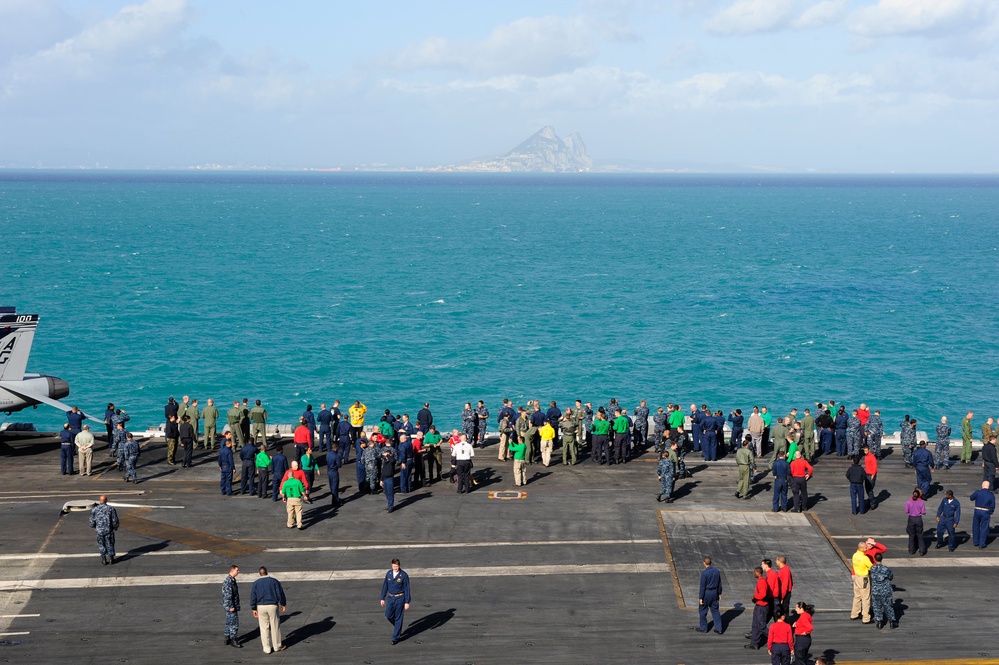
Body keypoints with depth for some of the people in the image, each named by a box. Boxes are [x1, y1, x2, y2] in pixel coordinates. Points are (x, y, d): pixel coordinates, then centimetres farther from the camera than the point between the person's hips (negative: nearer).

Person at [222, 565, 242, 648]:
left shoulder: (232, 580, 12)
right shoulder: (228, 581, -21)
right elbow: (228, 595, -24)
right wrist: (231, 606, -22)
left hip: (230, 606, 10)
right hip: (230, 605, -10)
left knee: (229, 622, 16)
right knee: (234, 622, -5)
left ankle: (227, 638, 24)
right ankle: (233, 640, 0)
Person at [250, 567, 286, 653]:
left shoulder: (256, 583, 1)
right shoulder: (274, 581, -4)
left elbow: (253, 597, 3)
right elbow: (280, 594, -3)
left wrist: (254, 609, 12)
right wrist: (283, 604, 9)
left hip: (261, 607, 1)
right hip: (272, 606, -1)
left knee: (264, 628, 8)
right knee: (275, 627, 9)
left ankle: (267, 648, 11)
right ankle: (277, 646, 18)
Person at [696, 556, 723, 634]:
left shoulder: (704, 573, -21)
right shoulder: (716, 571, -2)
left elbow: (702, 586, -18)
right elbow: (719, 584, 7)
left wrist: (700, 598, -13)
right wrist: (719, 593, 18)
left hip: (706, 593, -6)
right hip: (714, 593, 6)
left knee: (702, 610, 11)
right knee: (715, 610, 13)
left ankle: (703, 628, 20)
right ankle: (719, 628, 12)